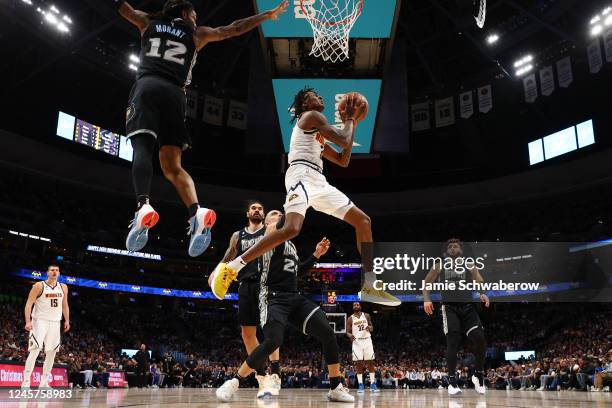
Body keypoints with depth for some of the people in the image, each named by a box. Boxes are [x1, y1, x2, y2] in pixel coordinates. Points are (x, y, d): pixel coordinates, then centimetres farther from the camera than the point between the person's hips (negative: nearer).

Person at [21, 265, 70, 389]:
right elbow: (29, 304, -10)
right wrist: (28, 321, -20)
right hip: (40, 321, -5)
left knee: (52, 353, 5)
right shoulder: (39, 286, -6)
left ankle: (44, 383, 11)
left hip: (55, 323, 5)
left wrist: (67, 320, 11)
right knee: (35, 351, -14)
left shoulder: (63, 287, 8)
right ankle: (26, 382, -10)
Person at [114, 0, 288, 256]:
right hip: (174, 94, 0)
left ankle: (143, 206, -46)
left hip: (146, 86, 0)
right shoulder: (196, 34, 24)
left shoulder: (148, 22, 27)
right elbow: (234, 29, 28)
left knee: (142, 146, -19)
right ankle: (196, 212, -26)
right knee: (172, 165, -2)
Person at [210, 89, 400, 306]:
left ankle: (370, 287, 5)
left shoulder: (317, 134, 32)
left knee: (363, 221, 5)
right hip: (302, 175, -10)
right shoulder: (311, 116, 3)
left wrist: (351, 125, 28)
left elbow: (343, 160, 30)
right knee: (291, 229, -33)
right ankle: (231, 268, -24)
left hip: (319, 181, 10)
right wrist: (349, 119, 13)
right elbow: (345, 141, -7)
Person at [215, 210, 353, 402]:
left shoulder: (290, 244, 25)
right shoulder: (270, 233, 2)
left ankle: (336, 388, 4)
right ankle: (233, 383, -7)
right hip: (274, 298, -7)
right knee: (273, 341, -27)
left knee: (328, 333, -8)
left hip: (295, 297, 7)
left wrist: (315, 255, 23)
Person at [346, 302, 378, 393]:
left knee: (370, 362, -1)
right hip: (357, 341, -1)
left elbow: (372, 328, 9)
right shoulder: (350, 319, 3)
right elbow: (348, 331, 2)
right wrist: (350, 335, -22)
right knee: (358, 363, -4)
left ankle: (373, 384, 4)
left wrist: (369, 328, -15)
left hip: (367, 340, 1)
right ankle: (361, 385, 1)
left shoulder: (366, 316, 6)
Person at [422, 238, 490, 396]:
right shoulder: (441, 265, 12)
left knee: (480, 339, -11)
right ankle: (452, 381, -2)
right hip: (450, 307, -1)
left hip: (468, 306, 1)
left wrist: (483, 293, -19)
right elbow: (426, 283, 10)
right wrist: (426, 299, -8)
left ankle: (478, 375, 11)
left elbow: (479, 281, 3)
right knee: (453, 342, -11)